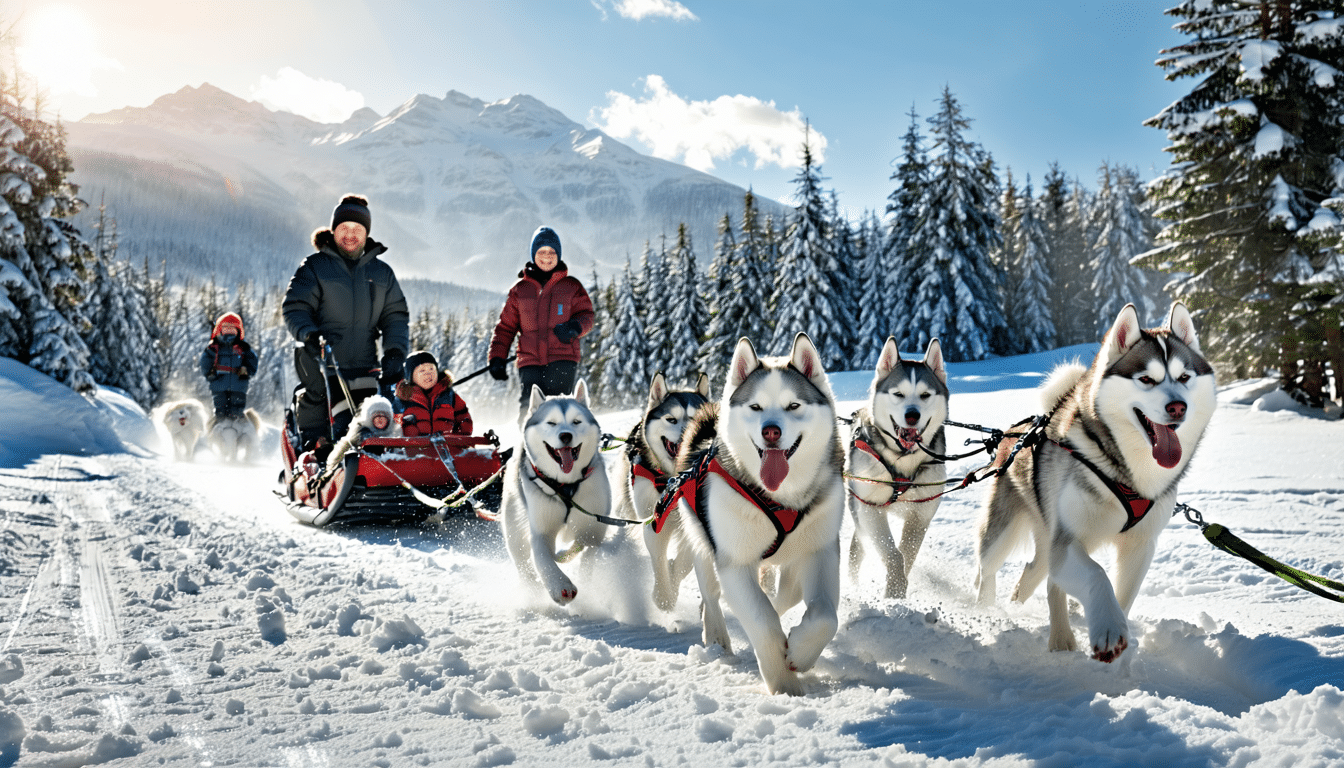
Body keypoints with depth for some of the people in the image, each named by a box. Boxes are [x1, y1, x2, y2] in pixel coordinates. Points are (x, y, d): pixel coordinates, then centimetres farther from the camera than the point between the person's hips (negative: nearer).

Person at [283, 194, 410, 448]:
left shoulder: (382, 272, 15)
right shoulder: (314, 267, 6)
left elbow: (396, 315, 15)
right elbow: (294, 308, 1)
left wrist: (395, 351, -1)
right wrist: (309, 334, -19)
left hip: (364, 366, 3)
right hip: (319, 361, -2)